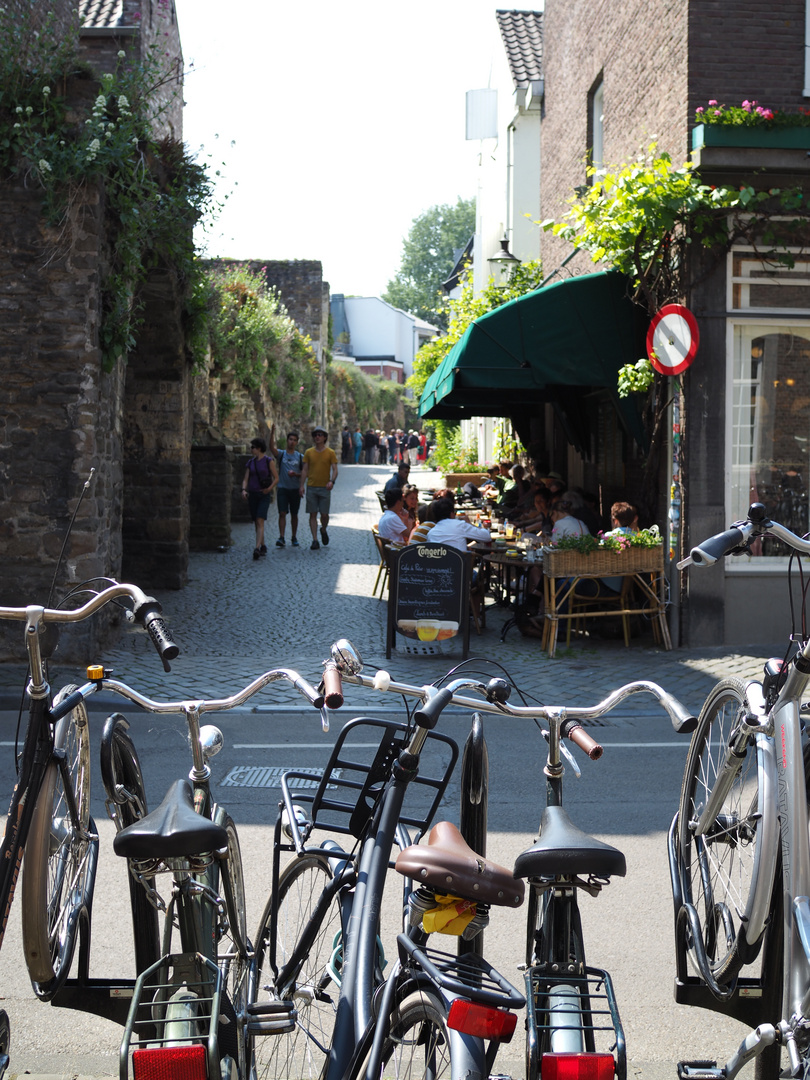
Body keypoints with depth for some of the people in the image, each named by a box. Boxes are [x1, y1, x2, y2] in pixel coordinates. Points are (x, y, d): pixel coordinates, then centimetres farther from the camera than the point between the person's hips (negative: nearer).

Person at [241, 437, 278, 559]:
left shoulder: (269, 461, -3)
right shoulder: (250, 462, 11)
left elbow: (276, 478, -1)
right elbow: (246, 478, 7)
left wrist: (269, 488, -16)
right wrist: (244, 490, -11)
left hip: (264, 495, -5)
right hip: (252, 495, 5)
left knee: (260, 521, -16)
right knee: (256, 523, 9)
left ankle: (257, 548, -26)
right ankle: (263, 546, 23)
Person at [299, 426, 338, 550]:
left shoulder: (330, 453, 1)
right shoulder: (309, 452, 6)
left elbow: (335, 470, -2)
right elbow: (305, 470, 8)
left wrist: (332, 481, -20)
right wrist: (302, 485, 0)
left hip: (324, 488, -1)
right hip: (311, 487, 1)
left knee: (324, 514, -2)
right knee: (313, 514, -1)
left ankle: (323, 530, 30)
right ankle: (315, 540, 2)